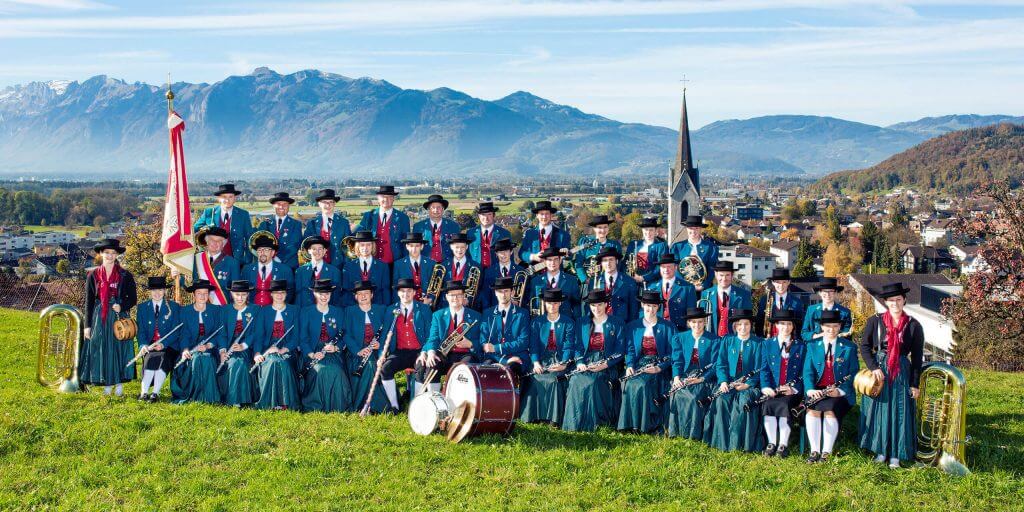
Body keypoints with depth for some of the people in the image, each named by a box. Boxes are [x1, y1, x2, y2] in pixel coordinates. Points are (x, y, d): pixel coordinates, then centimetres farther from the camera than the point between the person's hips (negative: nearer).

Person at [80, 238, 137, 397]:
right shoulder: (93, 276, 5)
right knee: (101, 350, 2)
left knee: (119, 348, -1)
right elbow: (89, 302, 6)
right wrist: (87, 326, 3)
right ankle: (107, 385, 10)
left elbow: (132, 299, 5)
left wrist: (121, 307, -16)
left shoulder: (125, 276, 1)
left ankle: (119, 385, 8)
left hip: (118, 318, -1)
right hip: (99, 319, 1)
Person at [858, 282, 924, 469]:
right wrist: (874, 367, -14)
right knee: (878, 410, 4)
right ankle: (880, 451, 15)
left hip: (902, 373, 0)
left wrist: (915, 384, 0)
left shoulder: (913, 325, -1)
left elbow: (917, 356, 2)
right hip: (878, 371, 0)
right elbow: (864, 346, 1)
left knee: (900, 413, 1)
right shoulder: (875, 321, -1)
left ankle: (895, 455, 10)